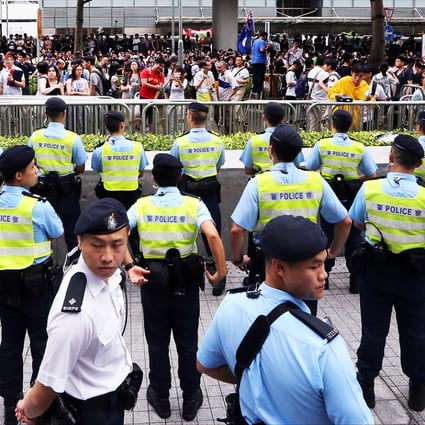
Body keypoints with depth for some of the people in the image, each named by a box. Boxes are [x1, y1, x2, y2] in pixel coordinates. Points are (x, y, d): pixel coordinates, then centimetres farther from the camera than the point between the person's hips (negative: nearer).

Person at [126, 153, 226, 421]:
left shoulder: (142, 205, -2)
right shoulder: (194, 204, -7)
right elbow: (212, 235, -22)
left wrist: (128, 265, -12)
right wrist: (221, 270, -15)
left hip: (152, 279, 1)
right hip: (186, 280, 0)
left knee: (157, 341, 15)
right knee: (188, 341, 13)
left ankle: (160, 397, 29)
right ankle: (191, 398, 26)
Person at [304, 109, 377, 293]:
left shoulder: (322, 145, -9)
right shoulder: (360, 148, -8)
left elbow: (309, 168, -5)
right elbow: (372, 174, -4)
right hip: (351, 197, 0)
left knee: (327, 235, 13)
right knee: (353, 237, 9)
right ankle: (355, 280, 14)